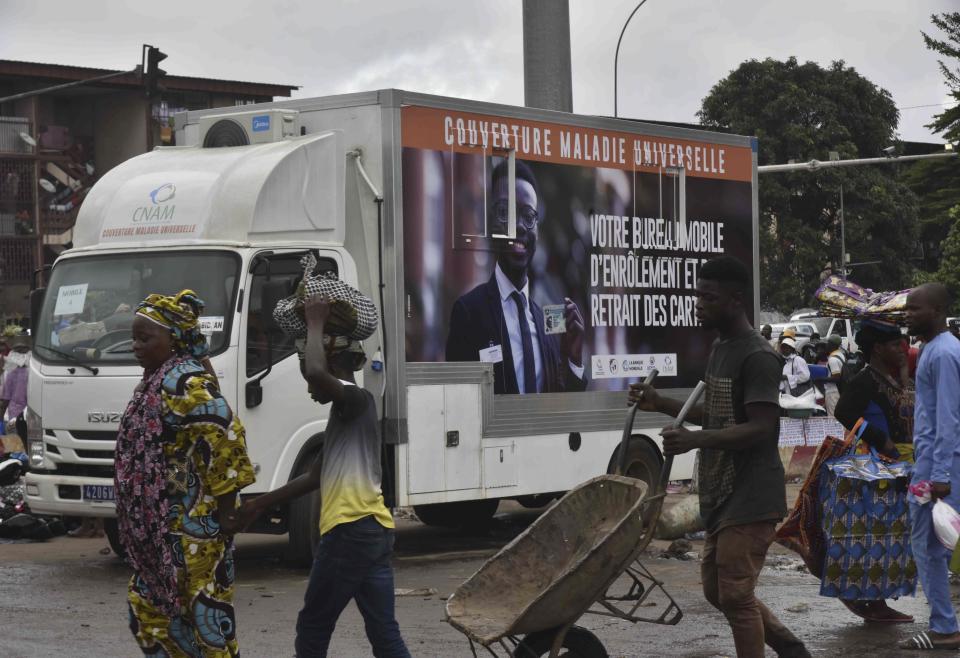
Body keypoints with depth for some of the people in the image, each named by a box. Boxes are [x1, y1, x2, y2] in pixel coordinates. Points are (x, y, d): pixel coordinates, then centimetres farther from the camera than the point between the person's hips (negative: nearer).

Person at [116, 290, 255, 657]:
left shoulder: (183, 382, -18)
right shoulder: (159, 379, 12)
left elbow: (226, 434, -25)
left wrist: (225, 508, -21)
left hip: (194, 524, -11)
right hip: (166, 526, 11)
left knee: (204, 610, -4)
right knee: (148, 601, 15)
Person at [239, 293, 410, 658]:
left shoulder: (356, 399, -7)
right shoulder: (350, 412, 22)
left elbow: (316, 371, -29)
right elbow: (316, 476, 28)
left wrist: (316, 323, -12)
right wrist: (263, 503, 32)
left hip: (351, 529, -9)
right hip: (374, 529, 9)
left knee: (313, 628, 2)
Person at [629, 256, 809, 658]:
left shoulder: (757, 357, -16)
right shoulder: (720, 347, 13)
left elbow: (760, 428, -23)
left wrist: (696, 440, -33)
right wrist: (662, 405, 11)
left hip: (750, 498, -10)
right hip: (722, 494, 10)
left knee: (735, 595, -8)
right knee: (718, 590, 15)